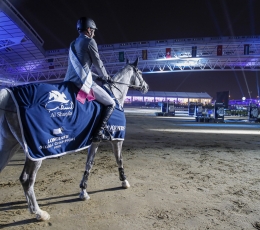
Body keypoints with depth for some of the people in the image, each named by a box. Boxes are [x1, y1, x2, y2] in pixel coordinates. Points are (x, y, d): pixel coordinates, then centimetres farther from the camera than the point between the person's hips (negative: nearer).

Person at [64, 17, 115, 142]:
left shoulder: (73, 44, 23)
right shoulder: (89, 41, -2)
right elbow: (98, 63, 0)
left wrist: (98, 77, 31)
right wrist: (106, 78, 17)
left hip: (70, 81, 8)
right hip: (84, 82, -8)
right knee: (111, 104, 3)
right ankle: (99, 133, -7)